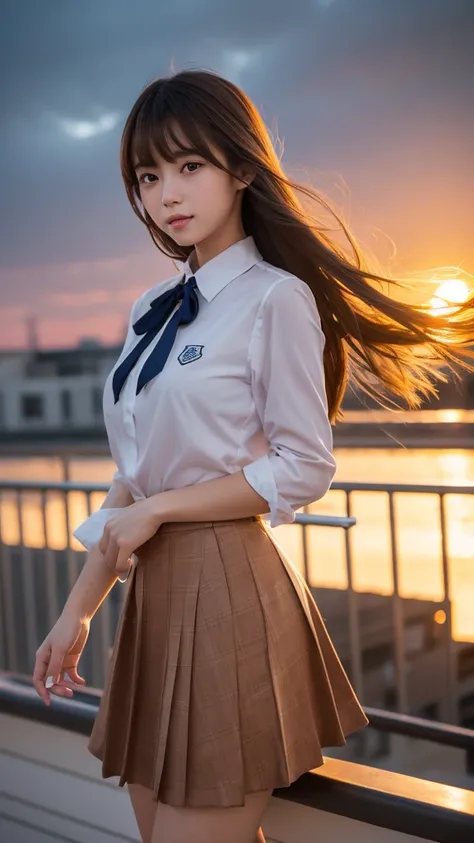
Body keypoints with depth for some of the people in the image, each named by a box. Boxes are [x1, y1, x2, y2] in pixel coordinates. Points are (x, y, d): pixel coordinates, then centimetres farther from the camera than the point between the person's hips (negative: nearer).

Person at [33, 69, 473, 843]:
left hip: (228, 590, -7)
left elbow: (302, 469, -12)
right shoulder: (153, 311, 12)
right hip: (155, 594, 7)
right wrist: (79, 609, 10)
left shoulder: (275, 299, -9)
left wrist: (158, 509, -10)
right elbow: (135, 477, 13)